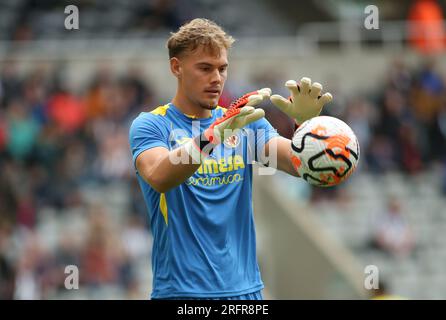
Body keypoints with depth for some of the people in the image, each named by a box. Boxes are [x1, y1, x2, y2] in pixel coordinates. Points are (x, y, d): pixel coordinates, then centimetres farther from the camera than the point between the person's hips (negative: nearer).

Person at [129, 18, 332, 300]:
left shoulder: (246, 123, 9)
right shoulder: (151, 124, -3)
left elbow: (298, 164, -6)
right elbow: (158, 177, -24)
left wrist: (306, 123, -27)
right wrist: (215, 133, -39)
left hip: (245, 287, 4)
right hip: (181, 290, -4)